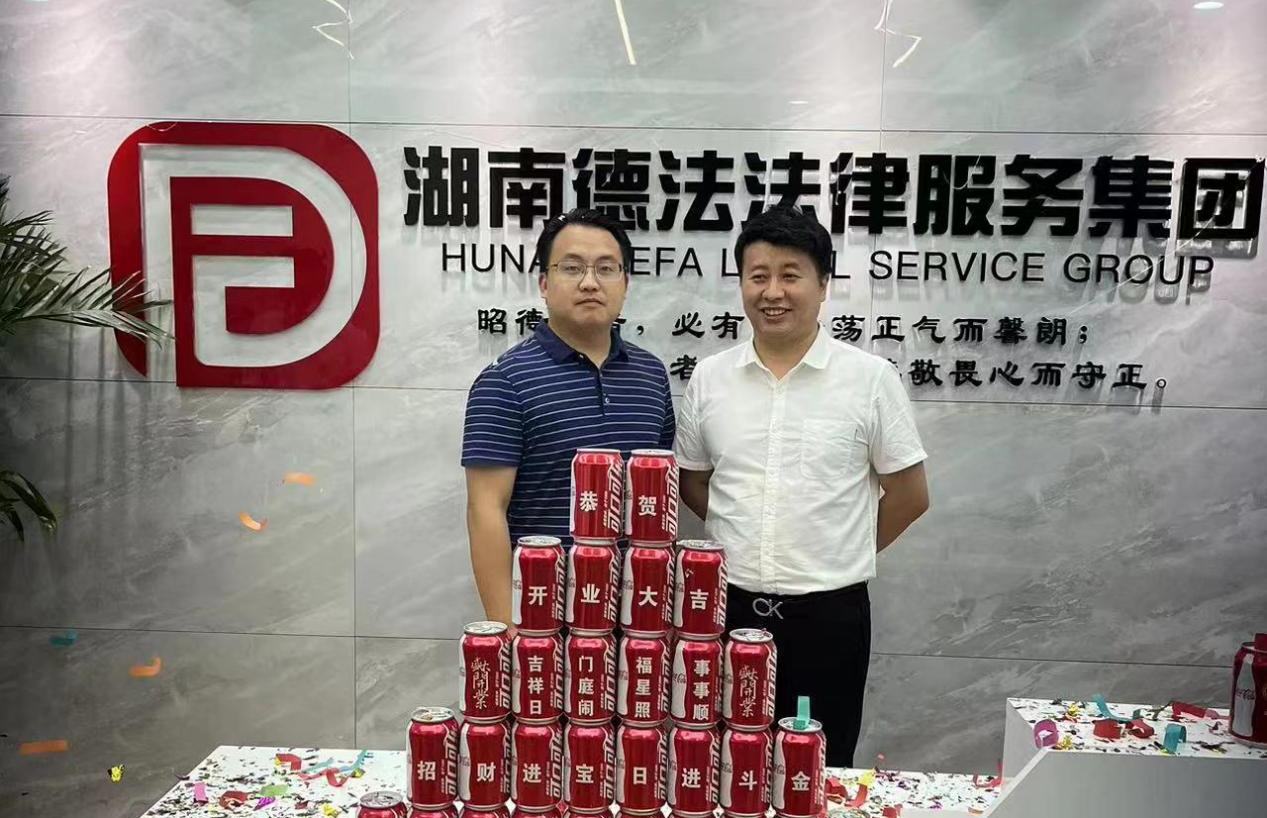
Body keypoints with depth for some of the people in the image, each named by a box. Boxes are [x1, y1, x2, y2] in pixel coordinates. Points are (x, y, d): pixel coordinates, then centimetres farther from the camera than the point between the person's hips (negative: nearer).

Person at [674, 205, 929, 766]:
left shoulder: (871, 378, -6)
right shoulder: (709, 378, 1)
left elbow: (909, 495, 1)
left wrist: (838, 556, 6)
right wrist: (748, 545, 7)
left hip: (829, 613, -2)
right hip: (731, 607, 2)